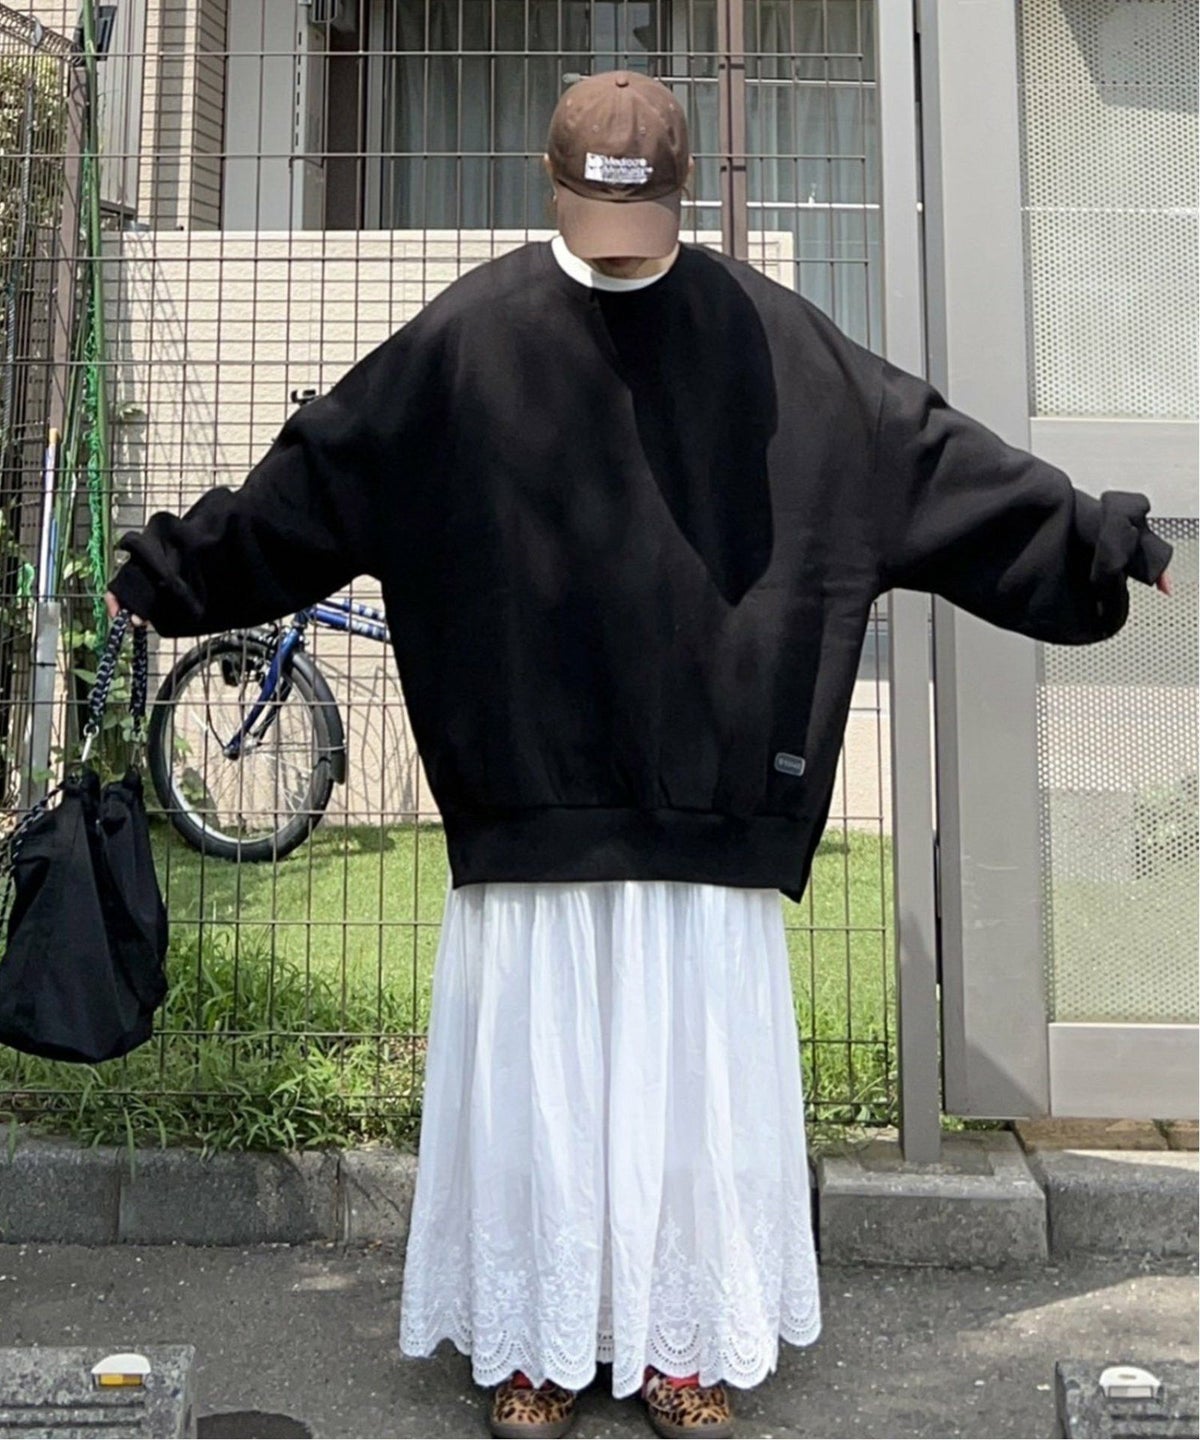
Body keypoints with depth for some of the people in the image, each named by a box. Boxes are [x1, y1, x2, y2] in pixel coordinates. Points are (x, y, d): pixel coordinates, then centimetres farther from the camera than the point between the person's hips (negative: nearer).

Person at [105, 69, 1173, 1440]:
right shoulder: (467, 335, 2)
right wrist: (168, 568, 9)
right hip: (529, 793, 0)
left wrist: (1097, 536, 10)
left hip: (708, 796, 1)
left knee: (698, 1062, 7)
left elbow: (929, 451, 8)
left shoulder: (768, 338, 4)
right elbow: (312, 475, 6)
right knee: (529, 1063, 6)